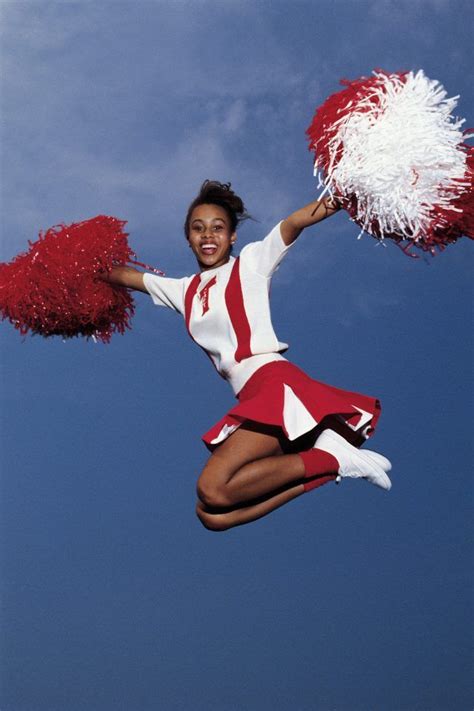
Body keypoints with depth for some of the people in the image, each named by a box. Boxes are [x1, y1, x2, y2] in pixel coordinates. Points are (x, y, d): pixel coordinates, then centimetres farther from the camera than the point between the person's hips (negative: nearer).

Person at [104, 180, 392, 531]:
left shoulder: (250, 262, 7)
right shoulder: (185, 290, 25)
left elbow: (293, 224, -11)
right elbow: (126, 275, 36)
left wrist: (331, 203, -26)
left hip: (275, 382, -7)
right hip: (252, 398, 7)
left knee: (212, 489, -25)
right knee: (212, 514, -11)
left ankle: (331, 458, -14)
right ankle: (325, 458, -12)